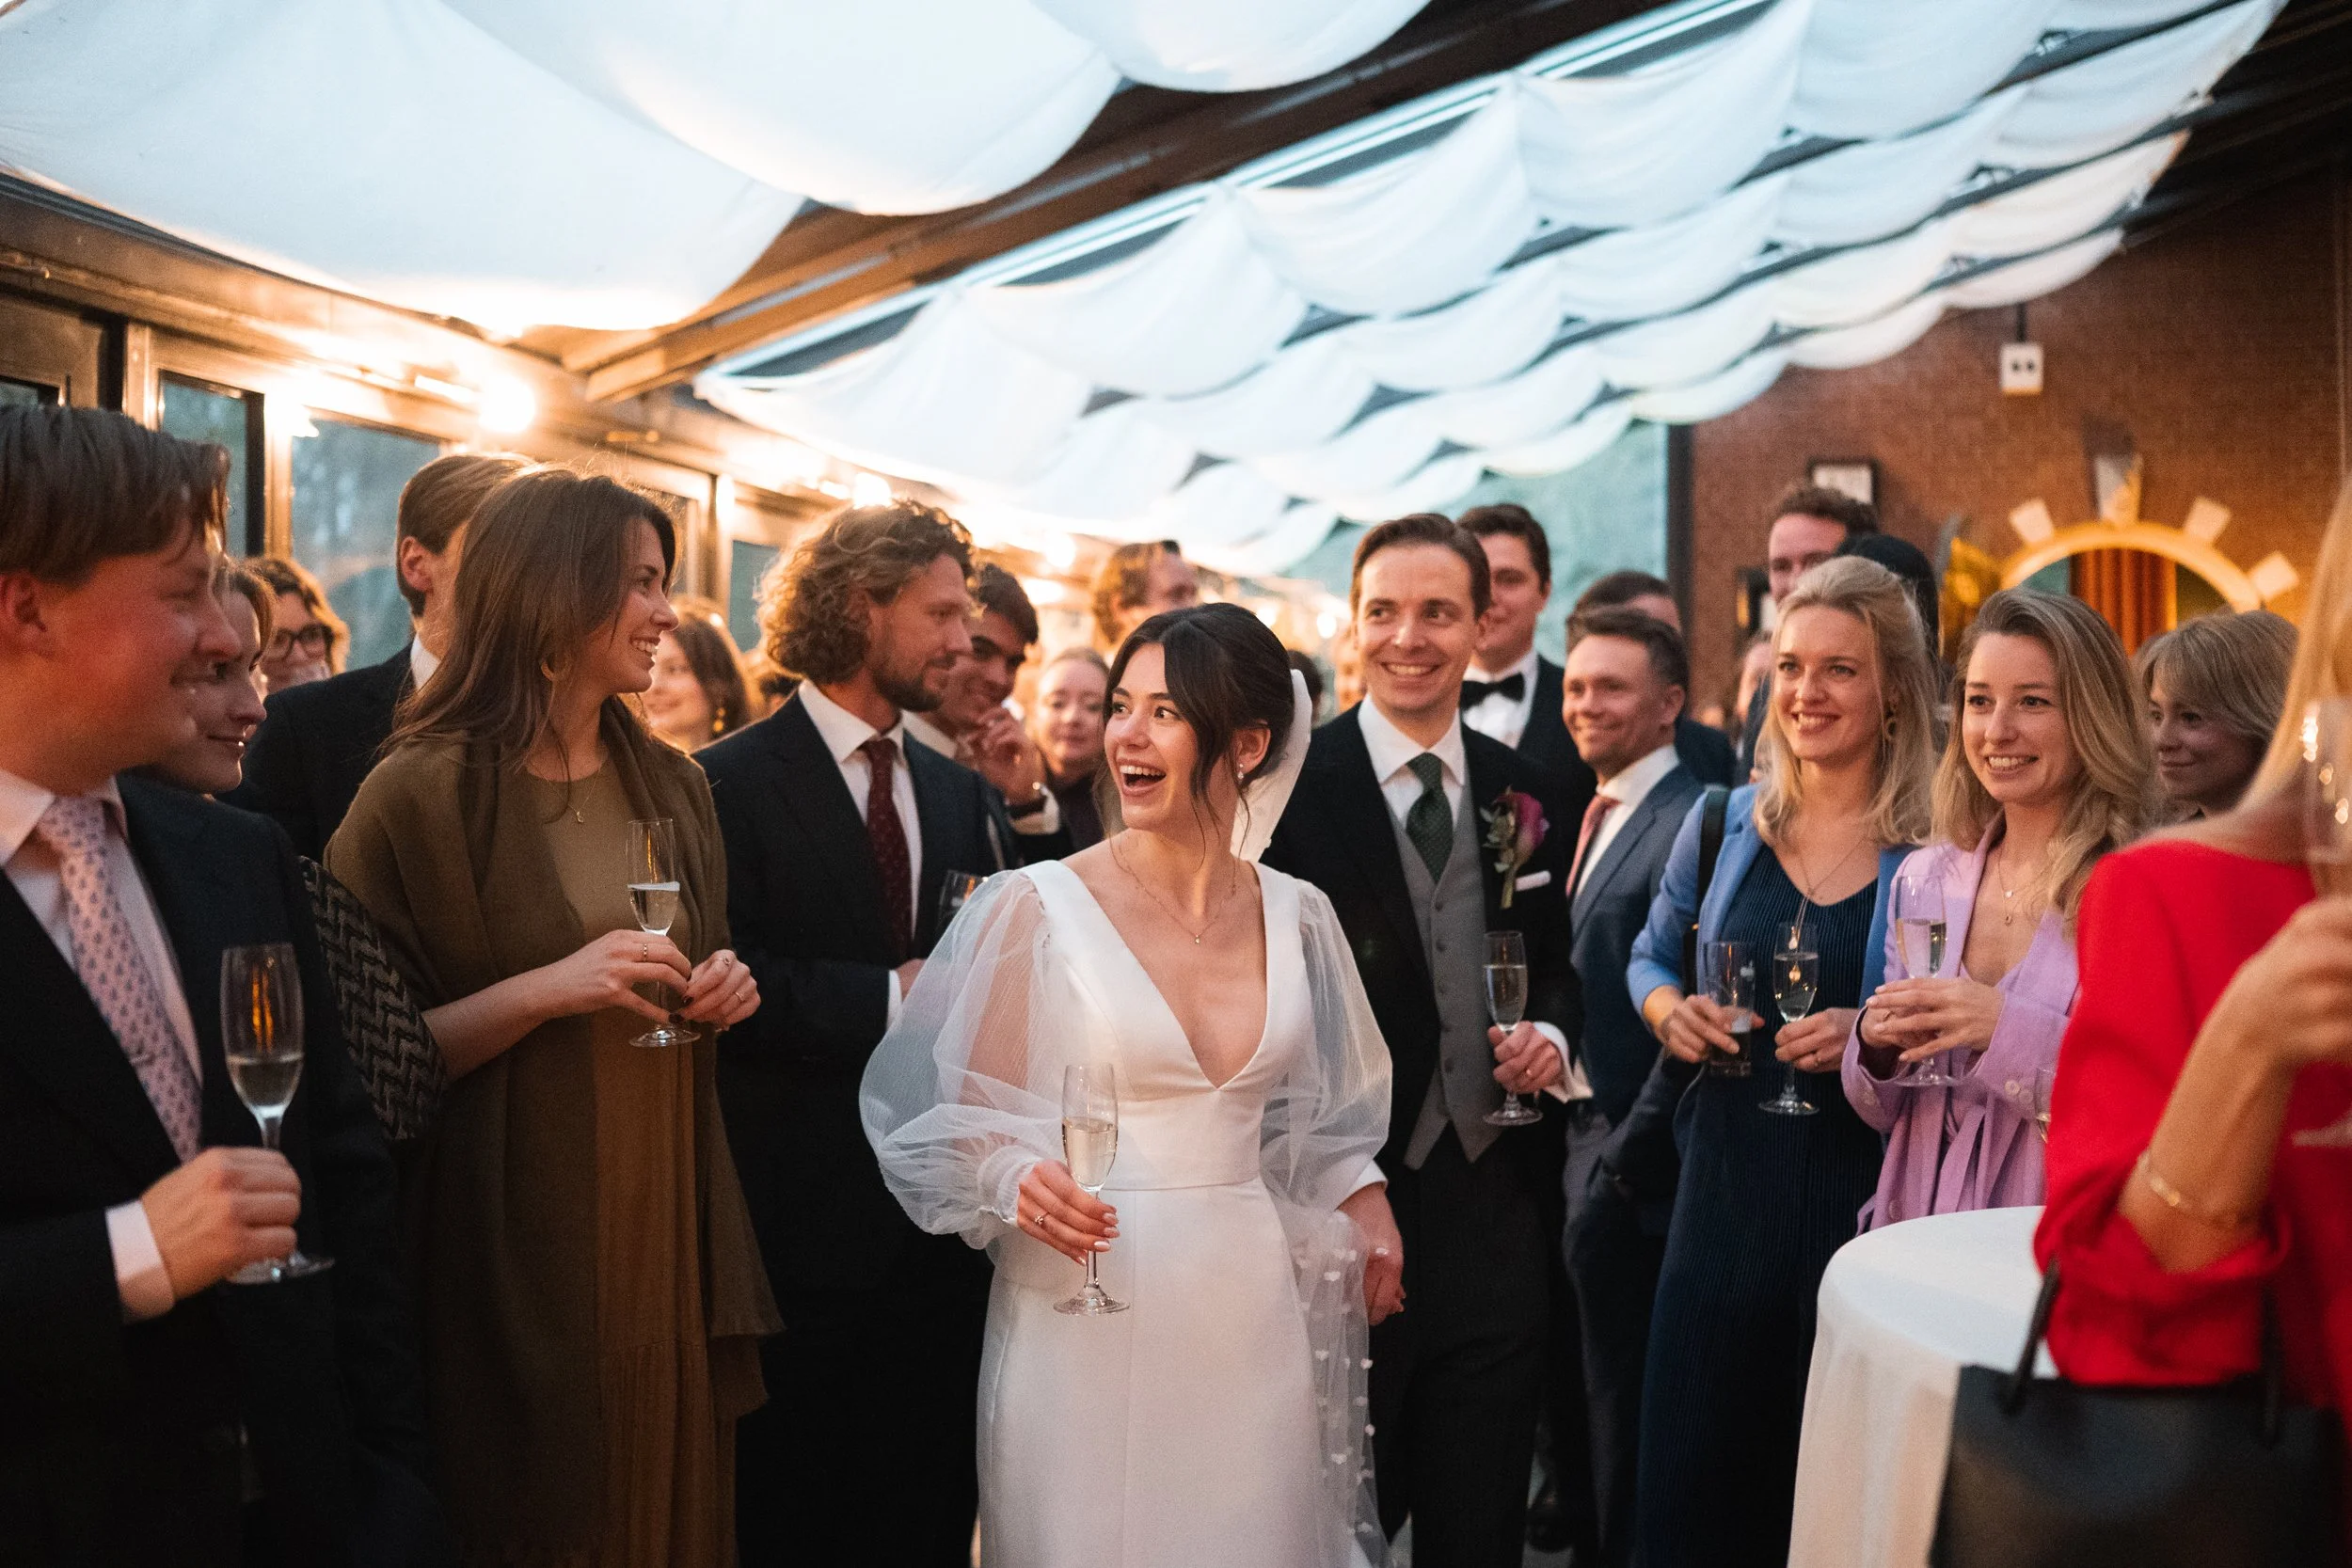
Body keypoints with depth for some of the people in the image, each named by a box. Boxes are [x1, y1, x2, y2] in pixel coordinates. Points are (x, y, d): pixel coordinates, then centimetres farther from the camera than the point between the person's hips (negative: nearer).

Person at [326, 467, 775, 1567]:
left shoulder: (672, 789, 10)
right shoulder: (422, 795, -10)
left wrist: (723, 993, 0)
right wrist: (545, 990, -21)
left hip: (670, 1233, 6)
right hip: (514, 1247, -5)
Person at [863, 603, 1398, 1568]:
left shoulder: (1295, 916, 6)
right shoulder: (1037, 907, -6)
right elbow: (967, 1121, -3)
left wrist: (1364, 1202, 4)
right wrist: (1021, 1182, -22)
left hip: (1251, 1315, 4)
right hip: (1085, 1315, -3)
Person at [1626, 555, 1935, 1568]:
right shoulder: (1725, 826, 5)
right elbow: (1650, 960, 18)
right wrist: (1670, 1012, -2)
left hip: (1864, 1192, -3)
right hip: (1726, 1187, 3)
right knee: (1692, 1469, 8)